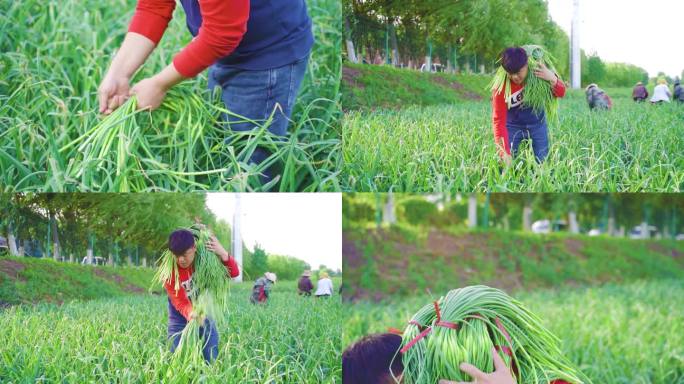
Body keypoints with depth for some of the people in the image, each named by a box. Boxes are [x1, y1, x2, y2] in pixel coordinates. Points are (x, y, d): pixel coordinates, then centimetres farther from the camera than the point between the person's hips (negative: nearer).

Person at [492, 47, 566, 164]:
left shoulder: (538, 72, -21)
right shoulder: (501, 88, -28)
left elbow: (560, 93, -11)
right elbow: (499, 120, -26)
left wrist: (552, 79, -35)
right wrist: (504, 152, -35)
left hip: (537, 124, 2)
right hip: (513, 126, -2)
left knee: (543, 162, 5)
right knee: (508, 163, -8)